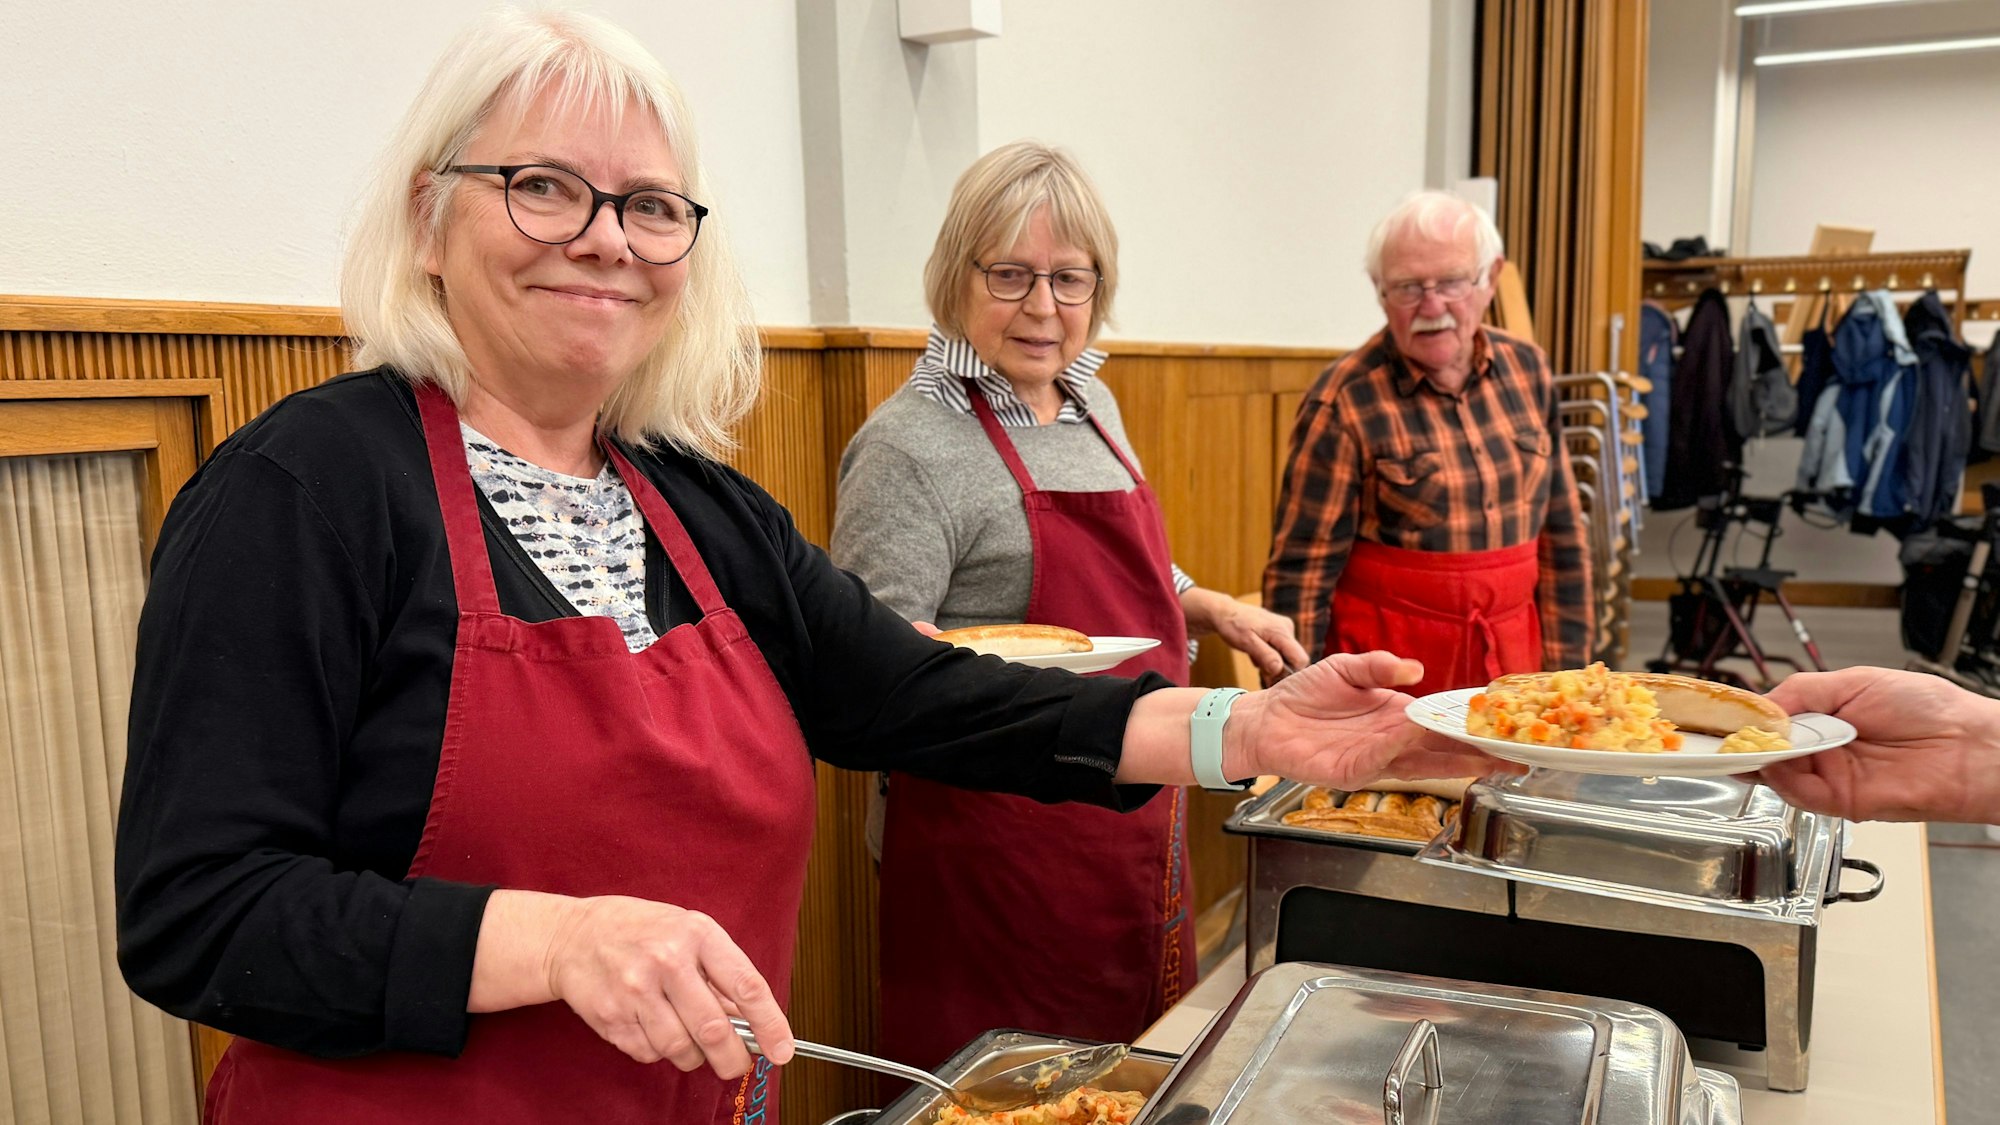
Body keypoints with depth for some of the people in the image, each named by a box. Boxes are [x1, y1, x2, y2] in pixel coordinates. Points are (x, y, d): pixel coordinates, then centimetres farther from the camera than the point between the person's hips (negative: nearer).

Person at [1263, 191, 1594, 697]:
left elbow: (1561, 536, 10)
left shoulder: (1526, 370, 4)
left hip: (1511, 650, 5)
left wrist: (1566, 669, 8)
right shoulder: (1346, 401, -12)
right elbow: (1299, 574, -11)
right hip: (1388, 657, -4)